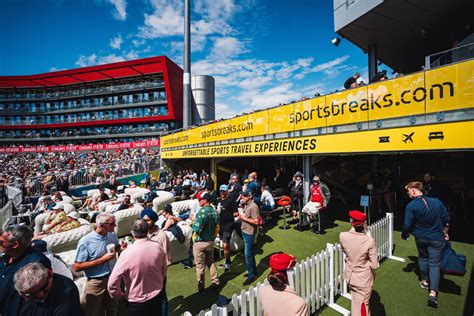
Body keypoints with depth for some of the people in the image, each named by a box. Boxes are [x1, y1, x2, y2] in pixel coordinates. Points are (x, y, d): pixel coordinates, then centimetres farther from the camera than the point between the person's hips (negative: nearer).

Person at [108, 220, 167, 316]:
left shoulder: (127, 253, -26)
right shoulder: (158, 247, -15)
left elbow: (112, 283, -20)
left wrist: (119, 295, 0)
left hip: (136, 302, -3)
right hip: (157, 296, 3)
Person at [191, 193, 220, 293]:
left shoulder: (202, 212, -23)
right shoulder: (215, 212, -1)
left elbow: (196, 229, -24)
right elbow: (217, 228, 6)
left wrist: (193, 221, -8)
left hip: (200, 242, -6)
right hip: (211, 241, 6)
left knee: (200, 266, 10)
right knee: (211, 262, 22)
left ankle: (201, 287, 22)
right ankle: (216, 282, 32)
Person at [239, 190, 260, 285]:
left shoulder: (253, 207, -22)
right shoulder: (246, 205, 6)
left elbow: (256, 221, -25)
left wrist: (244, 218, -20)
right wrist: (241, 215, 1)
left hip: (249, 233, -9)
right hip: (244, 231, 9)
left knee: (248, 255, 0)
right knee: (249, 253, 22)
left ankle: (251, 276, 16)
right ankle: (253, 270, 39)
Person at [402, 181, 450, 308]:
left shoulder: (411, 206, -19)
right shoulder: (436, 201, -9)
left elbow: (407, 225, -17)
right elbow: (447, 219, 1)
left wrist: (404, 235, 3)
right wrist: (445, 232, 18)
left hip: (421, 237, -1)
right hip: (436, 239, 1)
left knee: (423, 258, 23)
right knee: (434, 263, 7)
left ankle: (425, 281, 38)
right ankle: (433, 292, -1)